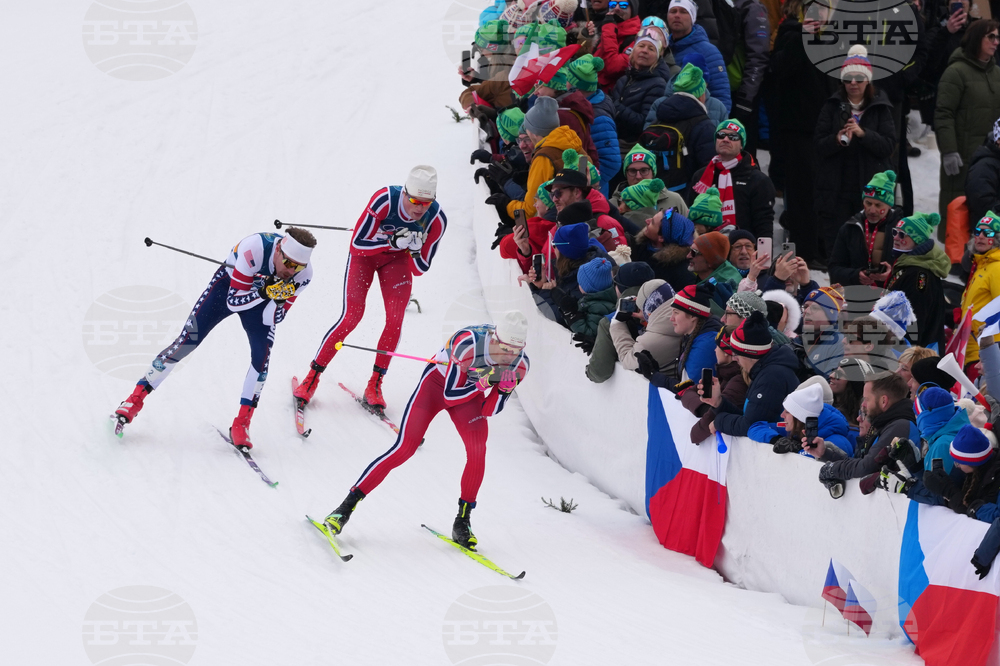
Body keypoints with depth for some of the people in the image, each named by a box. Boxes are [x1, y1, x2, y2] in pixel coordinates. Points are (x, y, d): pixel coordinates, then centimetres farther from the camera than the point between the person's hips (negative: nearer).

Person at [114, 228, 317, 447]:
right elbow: (233, 302, -31)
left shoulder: (302, 274, -28)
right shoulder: (254, 249, -39)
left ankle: (242, 424, -9)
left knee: (262, 354, -20)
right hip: (228, 286, -2)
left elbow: (275, 319, -22)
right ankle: (136, 398, 5)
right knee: (186, 342, -8)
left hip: (262, 299, 2)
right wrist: (264, 293, -47)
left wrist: (278, 298, -43)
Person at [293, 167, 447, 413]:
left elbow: (420, 270, -15)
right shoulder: (385, 200, -35)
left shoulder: (436, 220, -26)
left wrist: (415, 251, -36)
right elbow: (357, 244, -28)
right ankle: (312, 377, -2)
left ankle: (375, 384, -1)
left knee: (395, 319, -16)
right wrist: (392, 242, -41)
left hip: (397, 259, 3)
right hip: (365, 253, -3)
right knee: (352, 315, -16)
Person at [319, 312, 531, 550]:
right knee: (405, 448, -15)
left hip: (472, 392, 4)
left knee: (478, 449, -22)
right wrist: (483, 384, -42)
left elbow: (489, 411, -14)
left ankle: (463, 521, -9)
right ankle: (347, 506, -9)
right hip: (438, 381, -4)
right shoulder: (469, 344, -37)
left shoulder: (519, 366, -22)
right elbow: (450, 395, -29)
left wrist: (504, 390, -32)